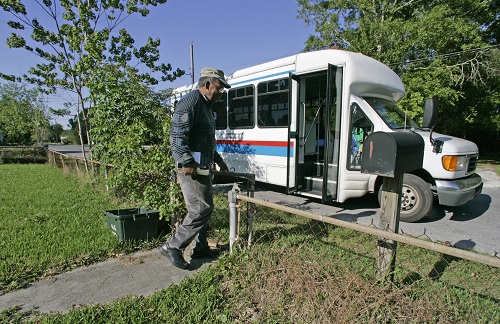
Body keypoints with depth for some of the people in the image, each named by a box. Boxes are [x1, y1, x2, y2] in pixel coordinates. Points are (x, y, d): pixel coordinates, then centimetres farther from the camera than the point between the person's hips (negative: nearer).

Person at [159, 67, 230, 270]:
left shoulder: (205, 105, 20)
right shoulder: (190, 103, -13)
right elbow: (177, 136, -22)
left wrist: (218, 160, 25)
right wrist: (188, 163, -27)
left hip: (202, 167, 11)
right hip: (191, 168, -11)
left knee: (205, 207, 15)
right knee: (200, 209, -8)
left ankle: (200, 248, 27)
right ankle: (172, 247, 6)